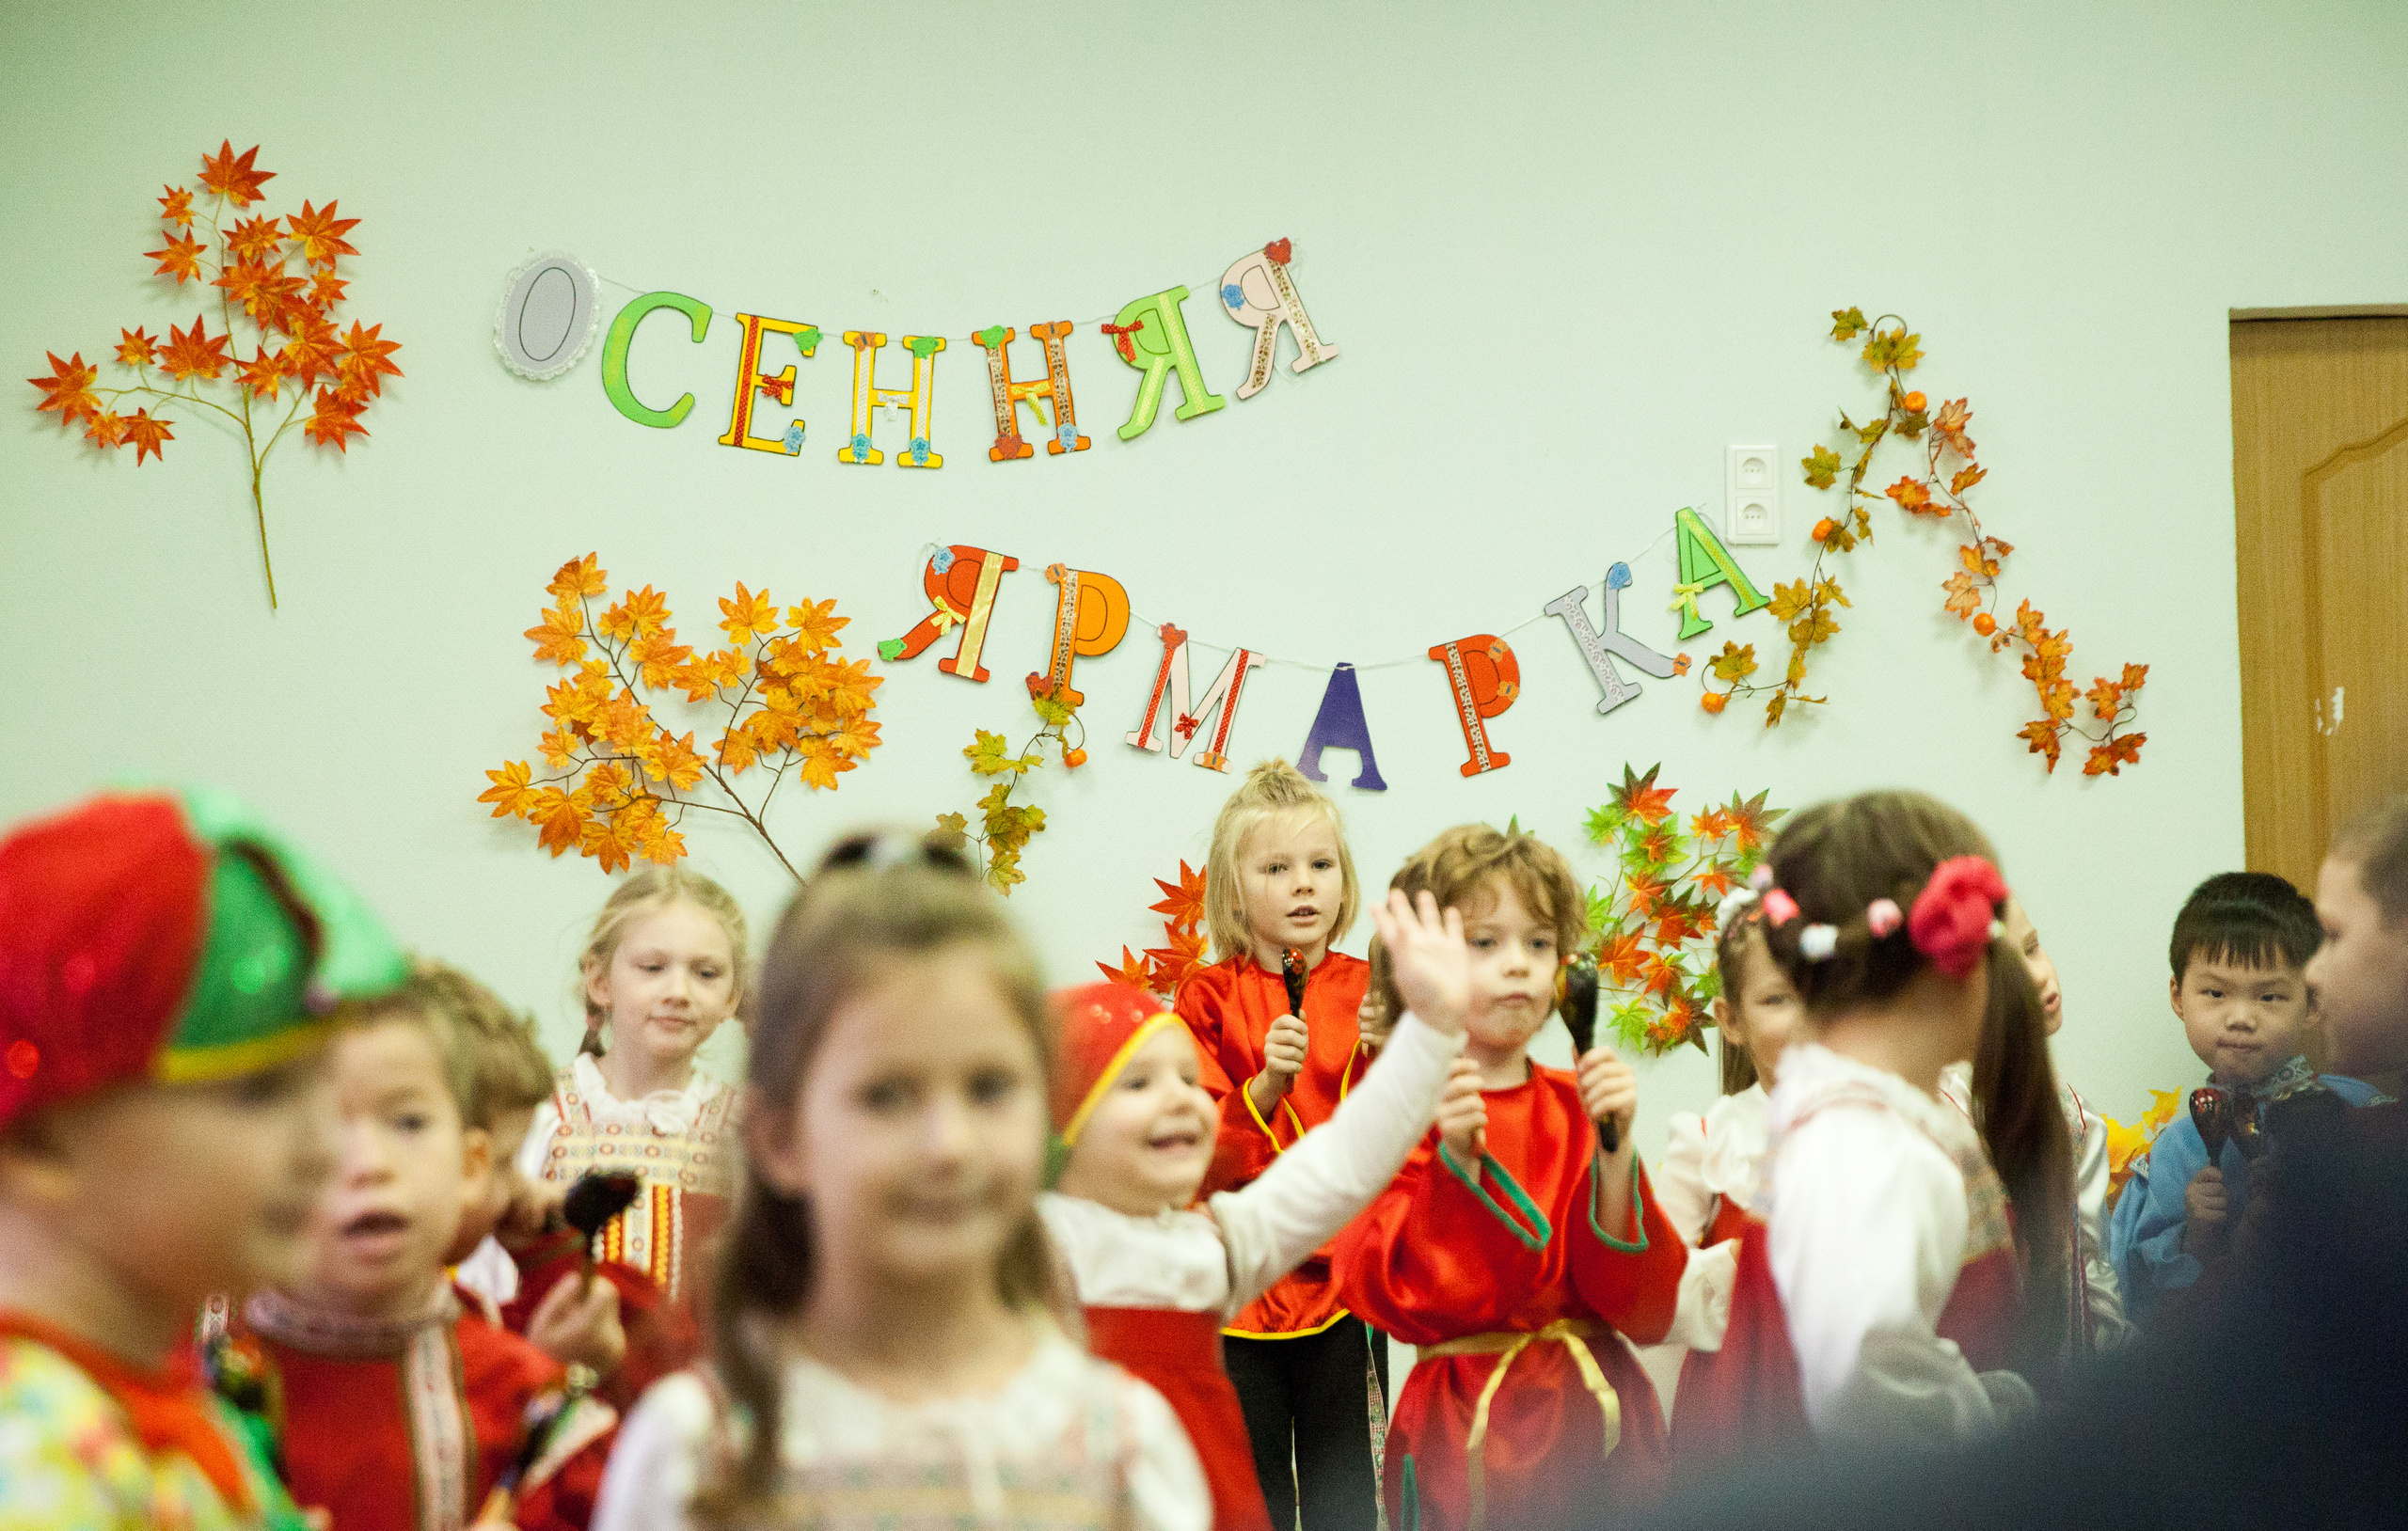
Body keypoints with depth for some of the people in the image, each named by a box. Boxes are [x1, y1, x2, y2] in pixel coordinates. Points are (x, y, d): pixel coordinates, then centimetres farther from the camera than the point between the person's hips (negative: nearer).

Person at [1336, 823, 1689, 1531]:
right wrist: (1456, 1160, -24)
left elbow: (1646, 1306, -3)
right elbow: (1397, 1298, -15)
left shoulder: (1579, 1109, 7)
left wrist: (1614, 1151, -14)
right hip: (1470, 1432, -4)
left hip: (1601, 1415, 4)